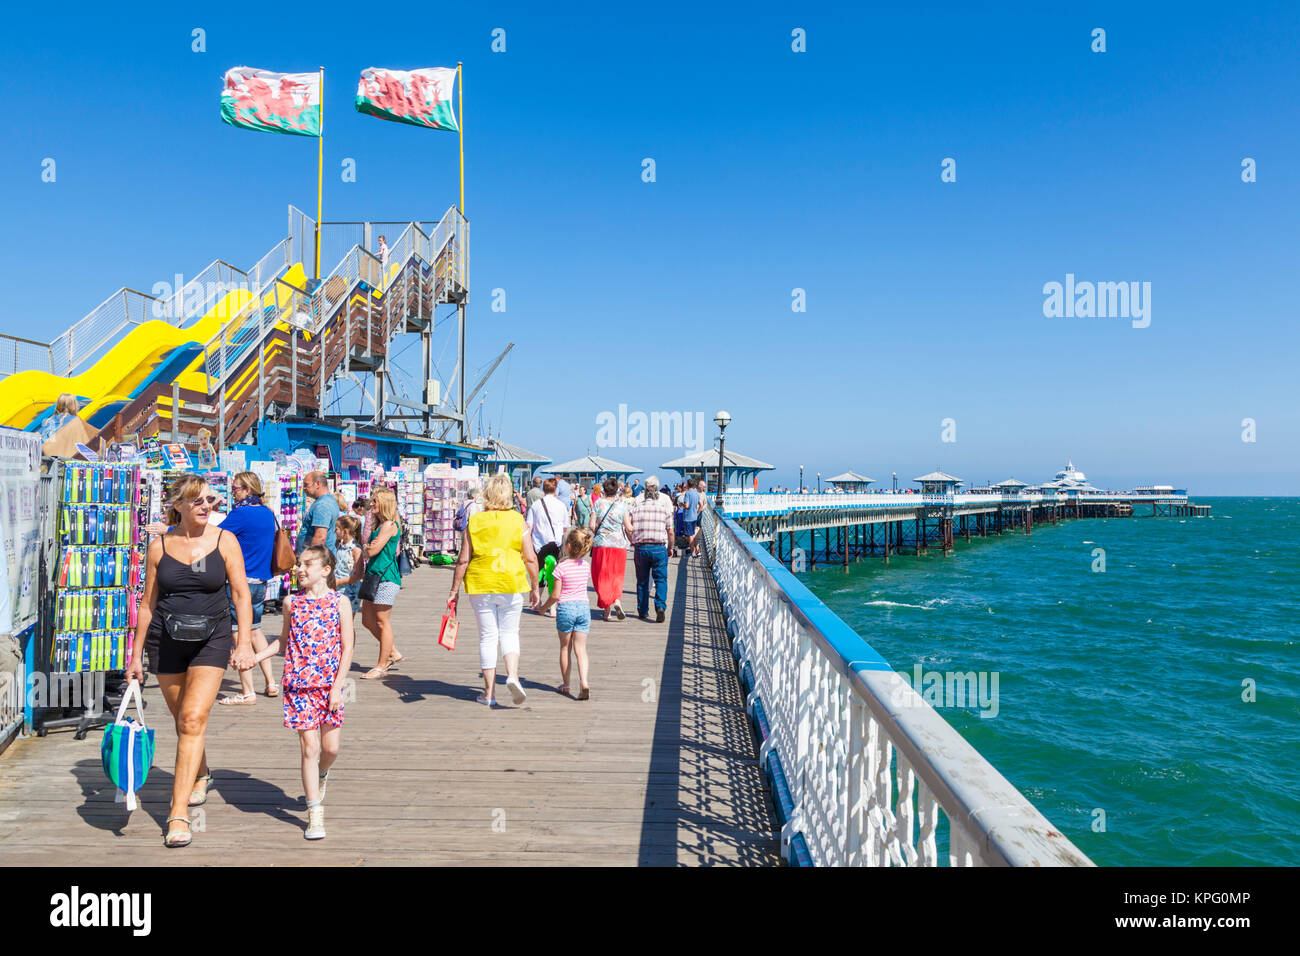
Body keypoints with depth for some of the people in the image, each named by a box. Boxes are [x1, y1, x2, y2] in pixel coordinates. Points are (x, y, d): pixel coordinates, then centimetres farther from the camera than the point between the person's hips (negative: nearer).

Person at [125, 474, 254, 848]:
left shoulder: (224, 541, -3)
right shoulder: (159, 546, 1)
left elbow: (241, 593, -3)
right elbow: (148, 602, 7)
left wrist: (245, 642, -12)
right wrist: (136, 654, 8)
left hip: (212, 640, -2)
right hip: (166, 641, 2)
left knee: (193, 719, -13)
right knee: (183, 722, 14)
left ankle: (178, 813, -9)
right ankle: (200, 775, 44)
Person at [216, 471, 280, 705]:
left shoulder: (241, 514, -14)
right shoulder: (268, 513, 9)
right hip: (261, 580, 8)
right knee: (255, 629, 21)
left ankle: (247, 692, 1)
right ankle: (270, 683, 23)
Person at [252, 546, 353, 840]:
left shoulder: (339, 602, -4)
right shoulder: (291, 602, 3)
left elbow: (347, 648, -3)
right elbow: (283, 640, 15)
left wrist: (337, 687, -9)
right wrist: (254, 657, 2)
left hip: (329, 685, -1)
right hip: (299, 685, 1)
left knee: (330, 747, 4)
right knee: (309, 747, -1)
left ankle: (322, 774, 39)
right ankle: (315, 812, 8)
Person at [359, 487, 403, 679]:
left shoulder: (389, 525, -13)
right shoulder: (378, 524, 17)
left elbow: (372, 551, -16)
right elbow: (369, 552, 19)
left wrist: (368, 548, 3)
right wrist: (370, 548, 0)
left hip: (386, 577, -10)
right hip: (374, 576, 10)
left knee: (382, 622, -2)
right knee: (368, 620, 13)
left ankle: (382, 666, 6)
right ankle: (393, 653, 25)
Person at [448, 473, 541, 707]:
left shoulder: (474, 522, -1)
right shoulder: (518, 521, -2)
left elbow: (463, 560, -2)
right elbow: (531, 559, -2)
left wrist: (454, 590, 6)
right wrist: (535, 588, 9)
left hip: (481, 586, 0)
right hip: (512, 585, 0)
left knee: (488, 637, 9)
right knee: (509, 633, 14)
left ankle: (489, 692, 14)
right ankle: (512, 674, -10)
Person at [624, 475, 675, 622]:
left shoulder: (636, 506, 3)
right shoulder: (664, 507, 2)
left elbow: (628, 527, -10)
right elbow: (670, 531, 4)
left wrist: (633, 541, 5)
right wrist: (670, 548, 17)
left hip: (640, 548, 1)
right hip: (659, 548, -1)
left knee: (642, 581, 13)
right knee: (661, 579, 4)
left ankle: (643, 611, 18)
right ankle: (660, 606, -15)